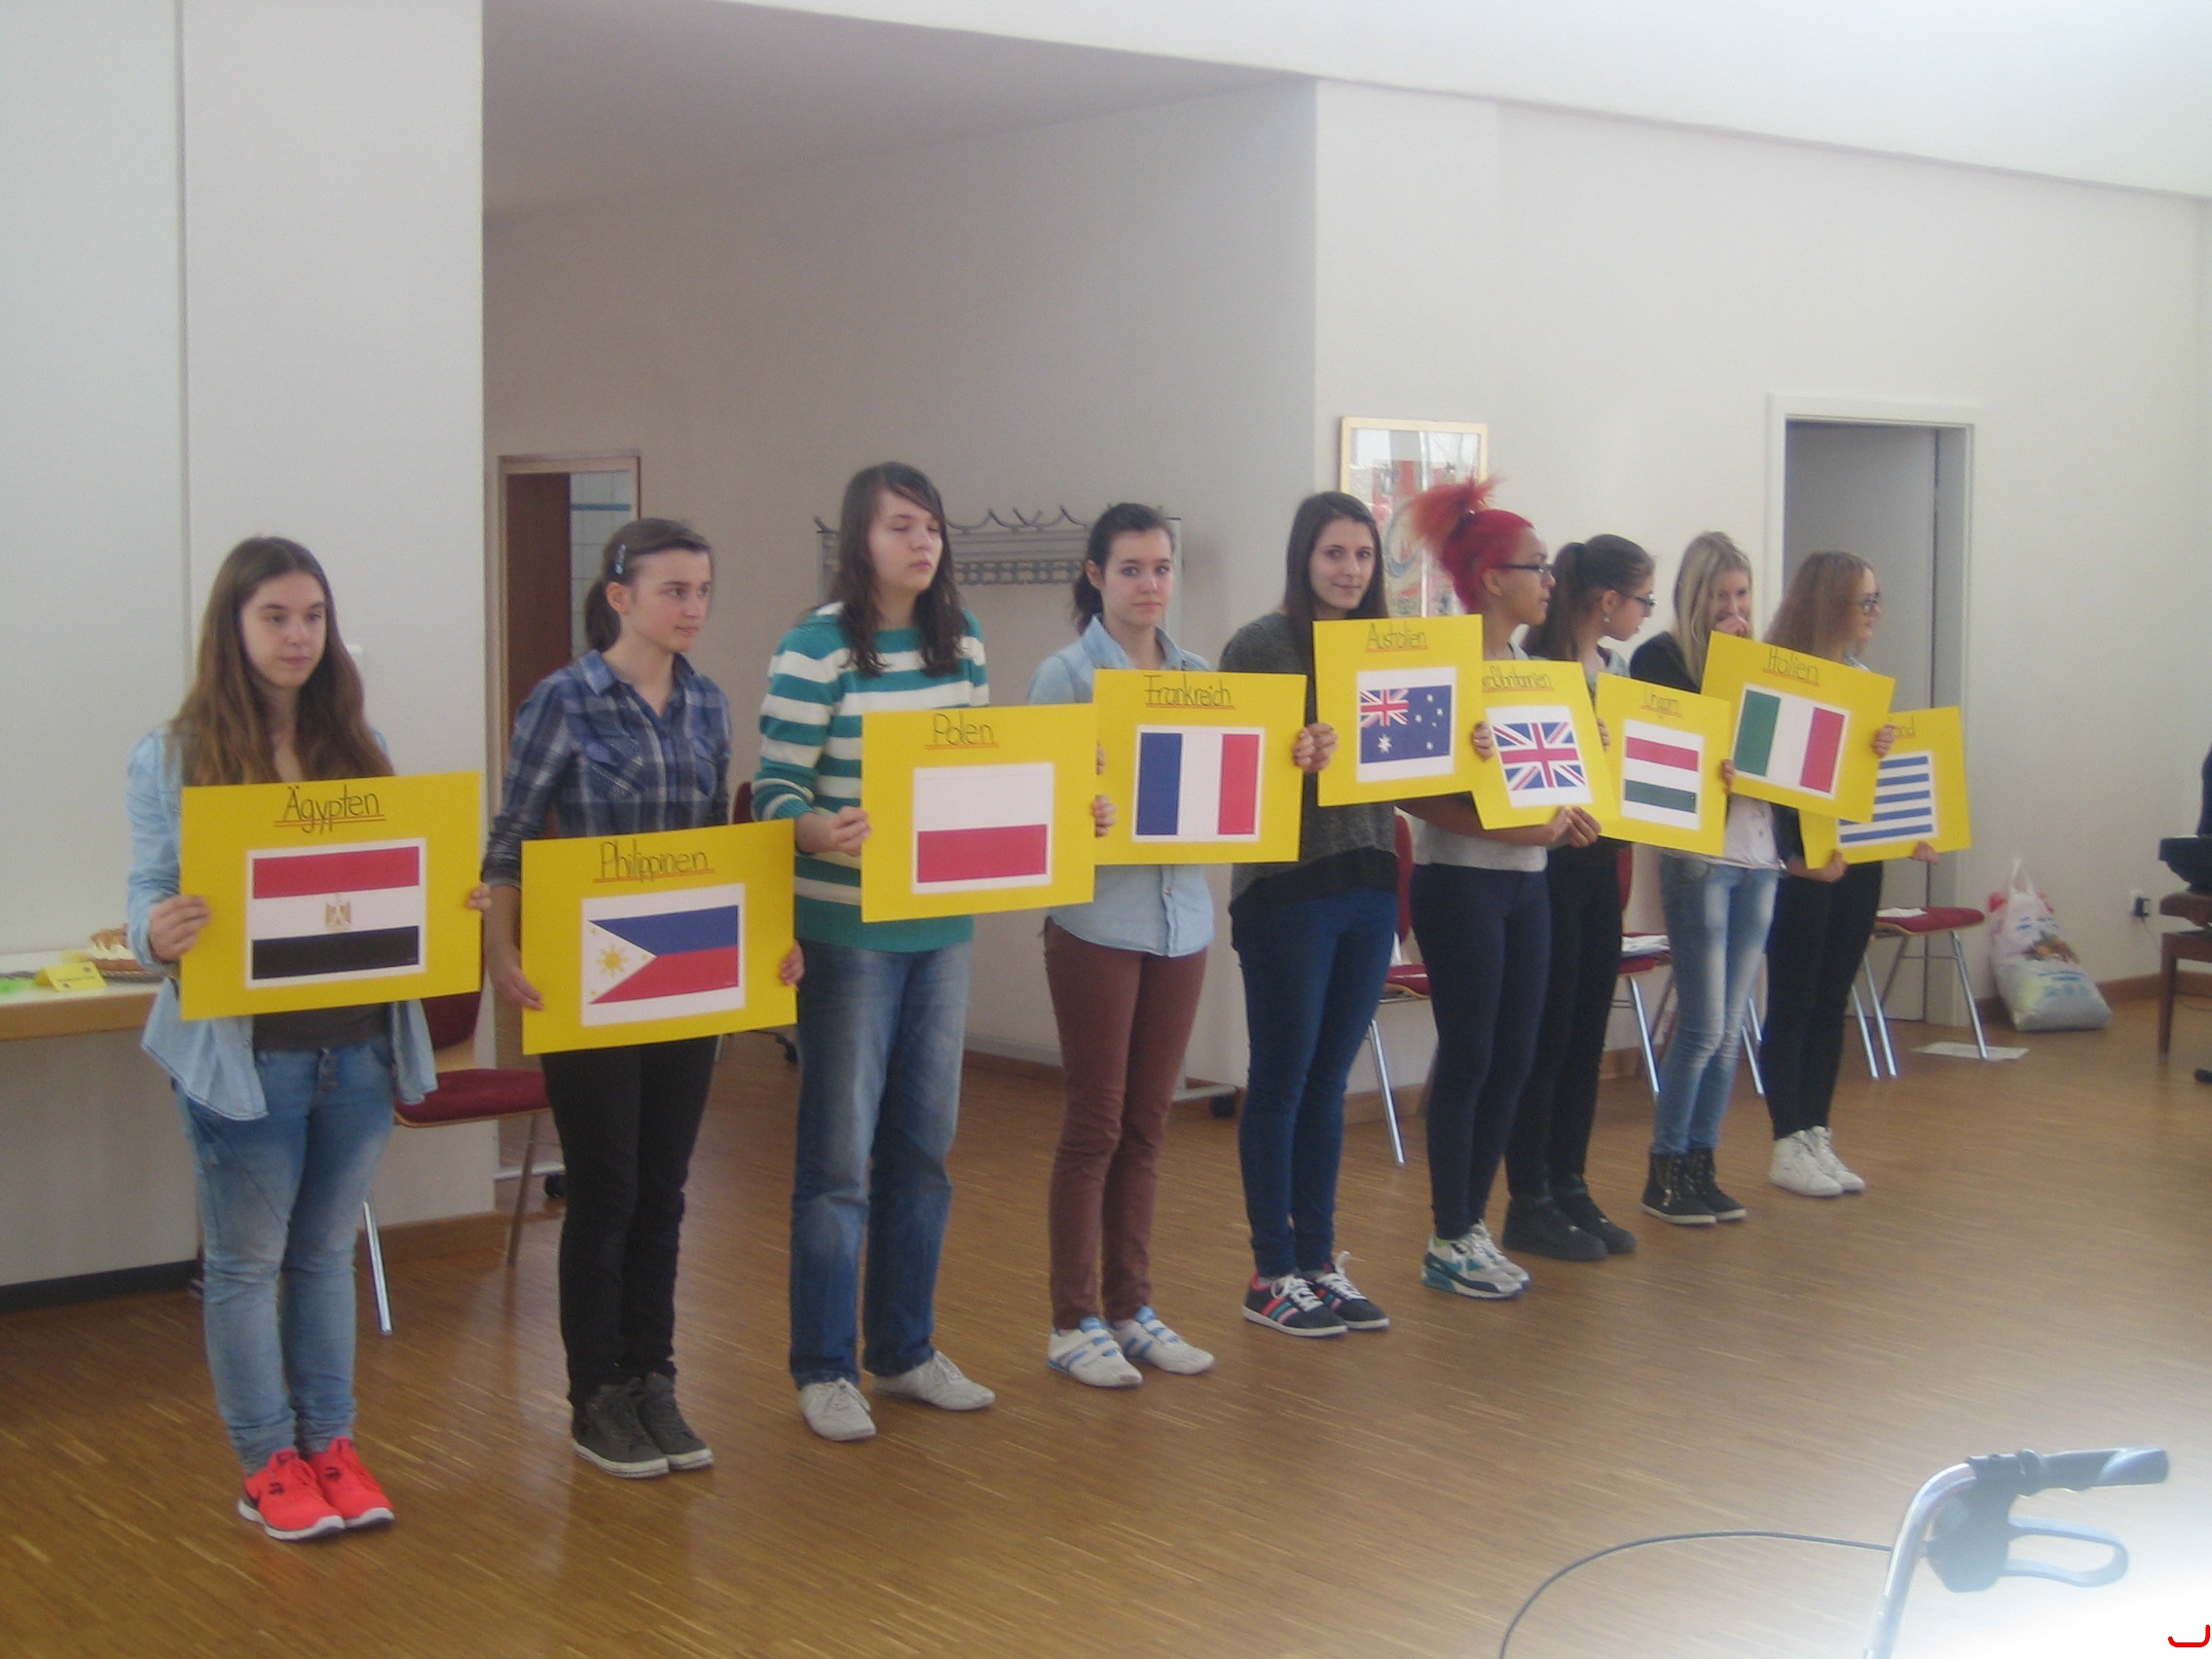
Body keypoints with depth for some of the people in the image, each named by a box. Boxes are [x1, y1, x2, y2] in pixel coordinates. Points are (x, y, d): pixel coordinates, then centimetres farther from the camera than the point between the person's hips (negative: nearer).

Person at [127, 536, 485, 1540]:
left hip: (358, 1042, 4)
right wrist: (157, 934, -29)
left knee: (327, 1253, 14)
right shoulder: (171, 759, -4)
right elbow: (152, 894, -6)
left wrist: (457, 906, -11)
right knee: (246, 1262, 7)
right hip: (245, 1052, -4)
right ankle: (268, 1461, 18)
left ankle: (330, 1441, 25)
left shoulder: (360, 750, 8)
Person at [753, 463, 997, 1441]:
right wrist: (818, 830, -32)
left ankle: (906, 1353, 27)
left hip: (943, 927, 6)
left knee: (923, 1147, 14)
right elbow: (776, 788, -12)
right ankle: (824, 1371, 12)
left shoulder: (961, 640, 8)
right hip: (848, 931, -6)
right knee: (840, 1154, 0)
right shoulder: (818, 646, -10)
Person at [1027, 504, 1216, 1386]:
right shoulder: (1065, 674, -5)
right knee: (1094, 1124, 1)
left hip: (1182, 913, 5)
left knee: (1146, 1123, 11)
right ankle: (1072, 1321, 11)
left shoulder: (1199, 676, 9)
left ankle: (1131, 1307, 21)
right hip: (1098, 916, -5)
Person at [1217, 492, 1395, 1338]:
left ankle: (1318, 1261, 20)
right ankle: (1272, 1274, 11)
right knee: (1281, 1079, 2)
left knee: (1328, 1080, 12)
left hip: (1368, 881, 6)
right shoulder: (1262, 644, -6)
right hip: (1287, 886, -5)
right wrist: (1295, 758, -29)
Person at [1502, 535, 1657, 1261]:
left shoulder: (1617, 668, 12)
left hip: (1600, 862, 8)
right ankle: (1528, 1202, 8)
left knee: (1587, 1035, 12)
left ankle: (1570, 1188, 21)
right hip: (1552, 865, -8)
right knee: (1547, 1037, -1)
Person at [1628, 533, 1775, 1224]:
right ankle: (1664, 1174, 5)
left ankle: (1701, 1166, 16)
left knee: (1729, 1029, 8)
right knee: (1704, 1027, -5)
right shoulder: (1661, 659, -2)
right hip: (1698, 858, -6)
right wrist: (1707, 769, -26)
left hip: (1758, 856, 6)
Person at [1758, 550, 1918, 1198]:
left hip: (1857, 860, 7)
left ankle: (1816, 1137, 18)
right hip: (1802, 864, -7)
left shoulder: (1861, 679, 12)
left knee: (1832, 1001, 11)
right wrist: (1795, 854, -24)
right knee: (1793, 1003, 0)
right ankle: (1789, 1147, 7)